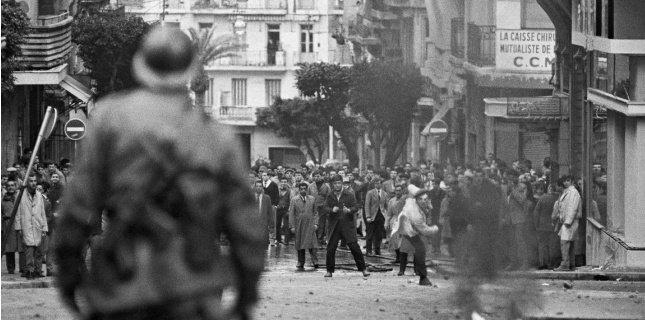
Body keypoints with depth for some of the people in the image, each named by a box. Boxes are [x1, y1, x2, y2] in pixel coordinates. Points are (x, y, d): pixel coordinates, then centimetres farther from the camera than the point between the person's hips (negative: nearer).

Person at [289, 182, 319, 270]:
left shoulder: (312, 199, 10)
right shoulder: (294, 200, 6)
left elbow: (315, 213, 12)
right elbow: (291, 214, 3)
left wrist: (315, 223, 1)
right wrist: (292, 226, -3)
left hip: (310, 226, 0)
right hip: (299, 226, 0)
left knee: (312, 244, -13)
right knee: (300, 246, 2)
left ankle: (315, 261, -15)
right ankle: (300, 264, 8)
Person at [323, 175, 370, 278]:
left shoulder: (349, 196, 6)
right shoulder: (329, 197, 9)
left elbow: (356, 207, -2)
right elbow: (325, 208, -1)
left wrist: (349, 210, -23)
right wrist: (332, 210, -23)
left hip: (348, 226, -1)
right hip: (334, 226, 1)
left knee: (354, 247, -5)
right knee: (330, 249, -2)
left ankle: (363, 269, 3)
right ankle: (329, 270, 10)